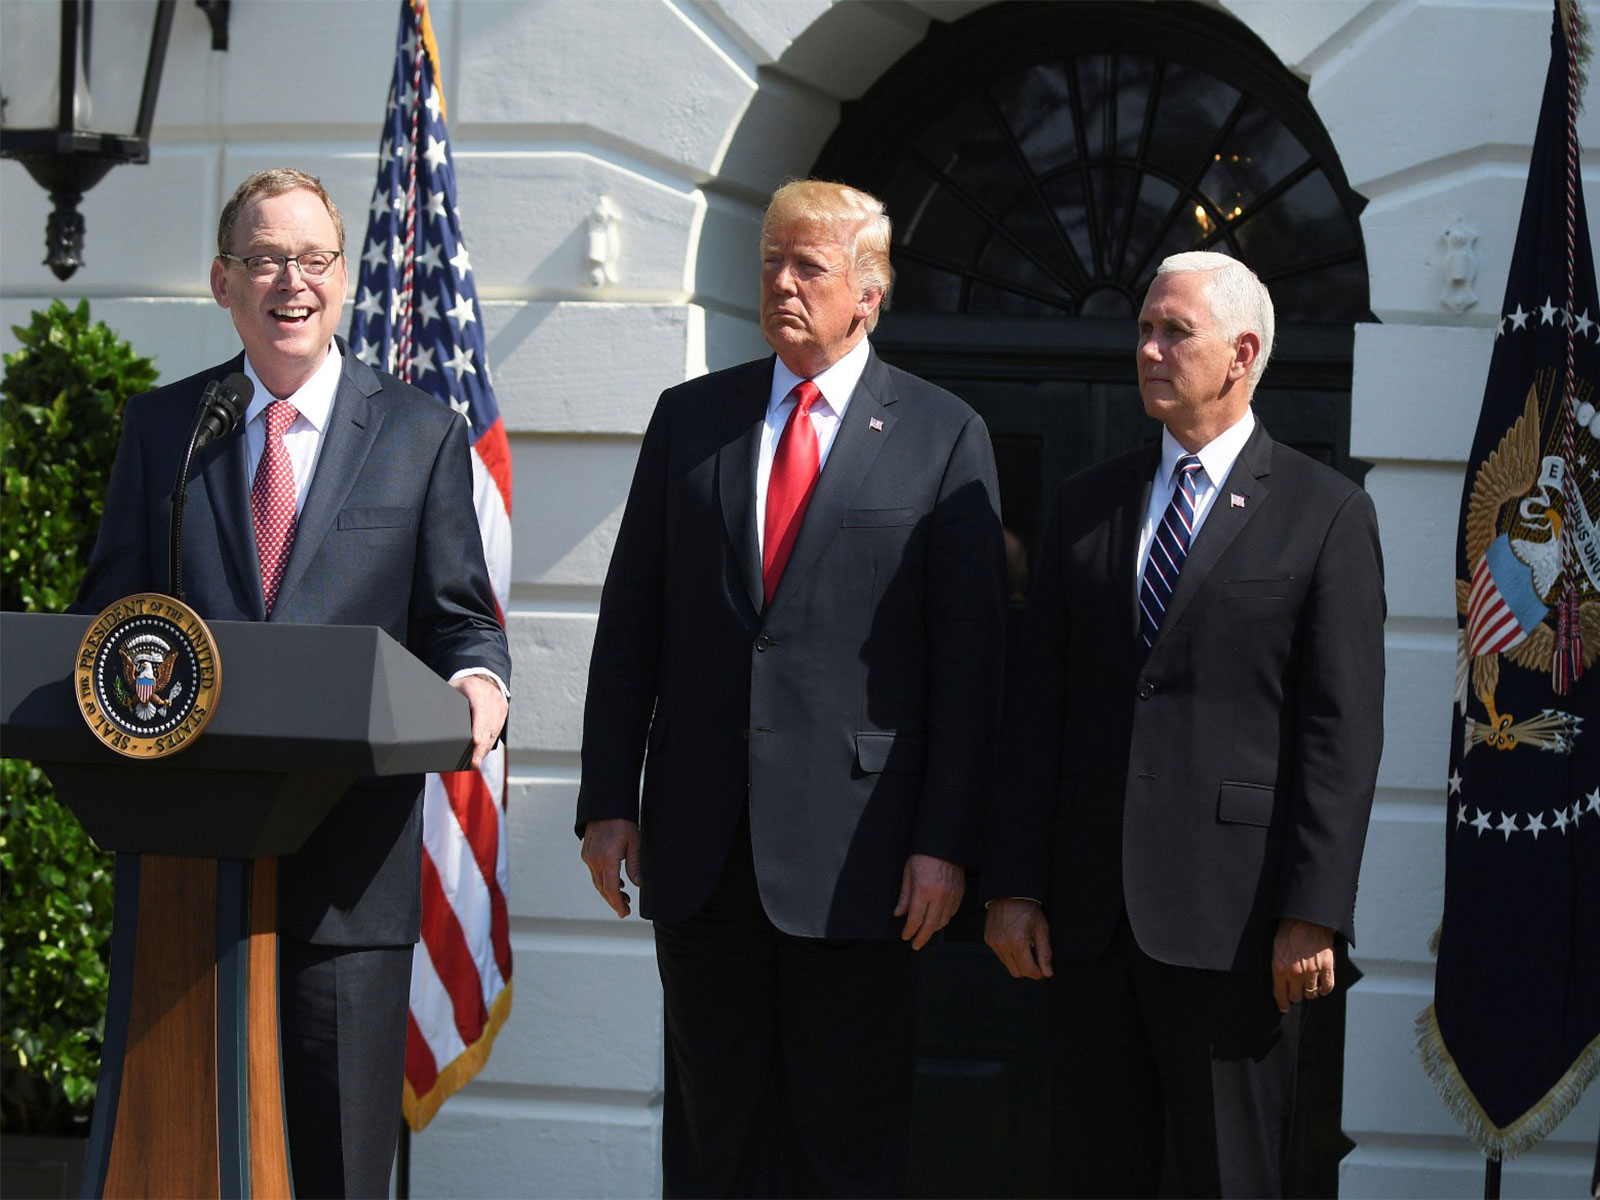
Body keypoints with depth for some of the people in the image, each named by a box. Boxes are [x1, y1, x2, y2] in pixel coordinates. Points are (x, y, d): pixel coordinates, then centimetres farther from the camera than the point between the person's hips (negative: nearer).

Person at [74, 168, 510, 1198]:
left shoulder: (423, 434, 9)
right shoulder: (160, 427, 12)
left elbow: (459, 618, 8)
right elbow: (109, 611, 13)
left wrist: (478, 681, -15)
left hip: (348, 841, -1)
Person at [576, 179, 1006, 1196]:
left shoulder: (945, 437, 0)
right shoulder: (690, 418, 10)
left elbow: (969, 657, -3)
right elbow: (631, 625, 10)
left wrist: (946, 841, -9)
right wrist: (608, 799, 3)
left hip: (852, 846, -3)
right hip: (699, 845, 3)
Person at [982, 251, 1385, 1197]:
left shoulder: (1327, 514, 0)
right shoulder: (1087, 504, 13)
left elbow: (1343, 727, -6)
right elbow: (1038, 704, 10)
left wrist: (1314, 913, -13)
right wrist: (1013, 886, 3)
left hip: (1231, 913, -4)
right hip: (1090, 908, 4)